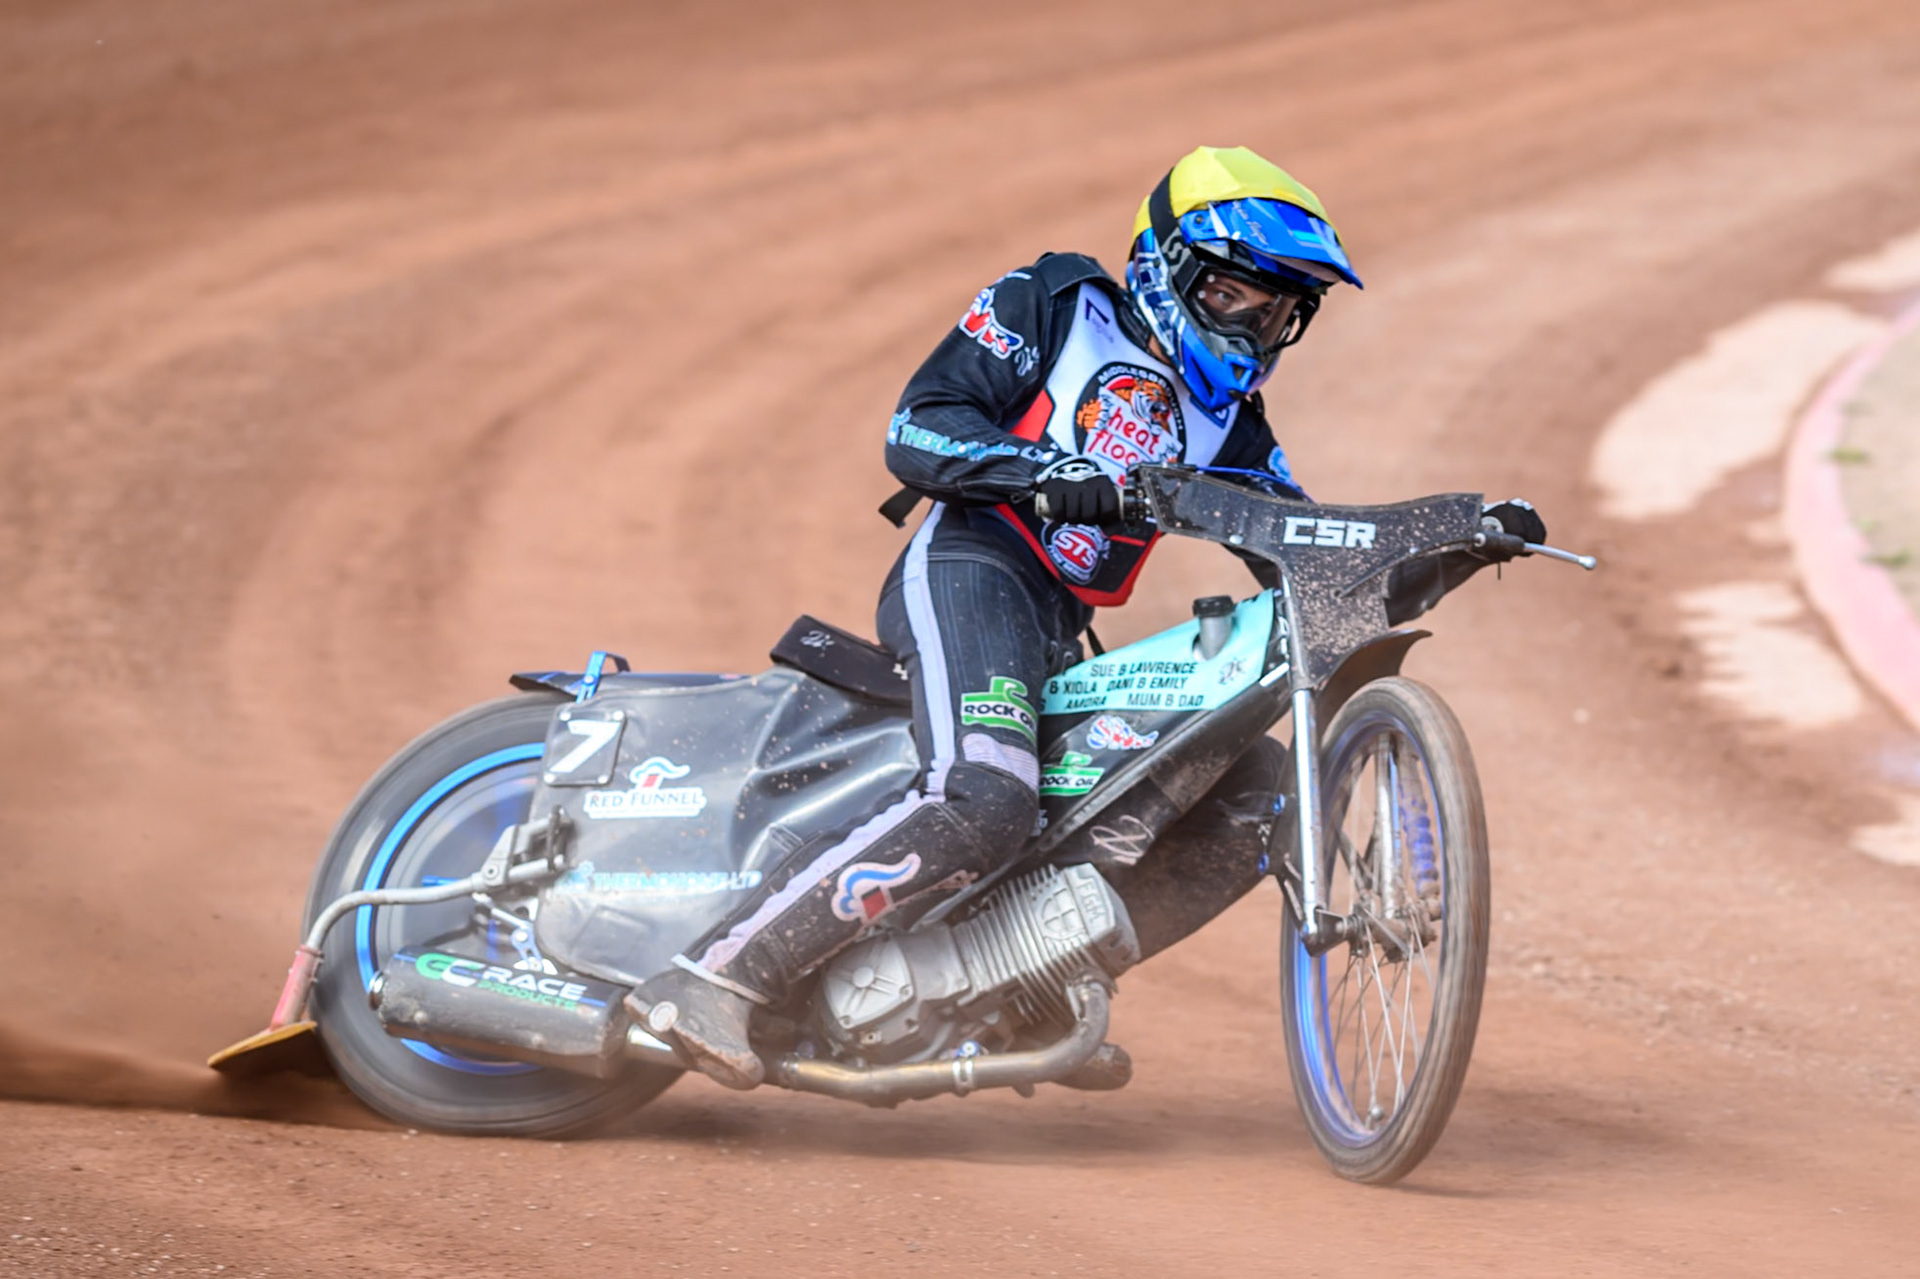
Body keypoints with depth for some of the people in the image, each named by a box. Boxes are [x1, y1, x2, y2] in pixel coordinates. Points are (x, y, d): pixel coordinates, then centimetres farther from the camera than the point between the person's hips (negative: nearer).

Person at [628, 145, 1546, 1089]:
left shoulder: (1227, 421, 24)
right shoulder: (1056, 305, 7)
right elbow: (916, 428, -5)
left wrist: (1464, 547, 6)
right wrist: (1041, 469, -22)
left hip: (1058, 647, 8)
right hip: (969, 574, -8)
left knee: (1259, 794, 0)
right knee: (984, 801, -34)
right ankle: (716, 976, -35)